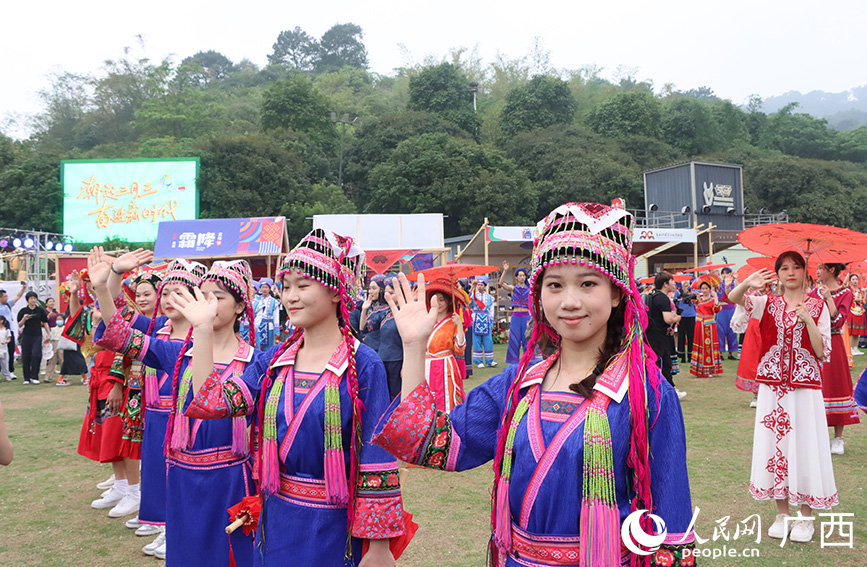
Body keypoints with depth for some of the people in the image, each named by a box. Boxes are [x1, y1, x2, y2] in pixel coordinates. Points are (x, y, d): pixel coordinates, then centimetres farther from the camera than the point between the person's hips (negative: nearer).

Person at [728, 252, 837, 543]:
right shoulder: (768, 303, 5)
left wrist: (808, 320, -17)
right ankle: (782, 514, 21)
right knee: (774, 443, 7)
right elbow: (732, 298, -11)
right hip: (772, 384, 2)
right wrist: (747, 284, -32)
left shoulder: (817, 306, 1)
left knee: (804, 445, 2)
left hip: (805, 384, -2)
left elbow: (822, 352, -5)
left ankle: (805, 517, 18)